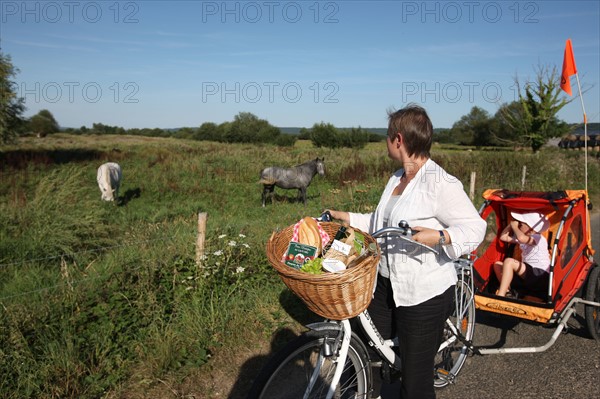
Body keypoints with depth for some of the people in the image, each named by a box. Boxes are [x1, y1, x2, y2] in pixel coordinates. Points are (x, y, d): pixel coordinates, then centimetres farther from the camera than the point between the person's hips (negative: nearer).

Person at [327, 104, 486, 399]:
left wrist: (439, 237, -34)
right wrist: (348, 218, 14)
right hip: (386, 286, 9)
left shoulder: (441, 183, -18)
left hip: (424, 296, -8)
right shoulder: (397, 179, 10)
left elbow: (475, 227, -19)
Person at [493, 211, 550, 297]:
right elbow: (503, 237, 17)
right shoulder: (521, 237, 11)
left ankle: (500, 296, -32)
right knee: (497, 264, 2)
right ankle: (508, 292, -2)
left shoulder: (538, 238, -16)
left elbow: (522, 238, -40)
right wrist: (511, 224, 8)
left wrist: (514, 227, -21)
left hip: (538, 275, -10)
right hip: (528, 273, 10)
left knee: (509, 261, -29)